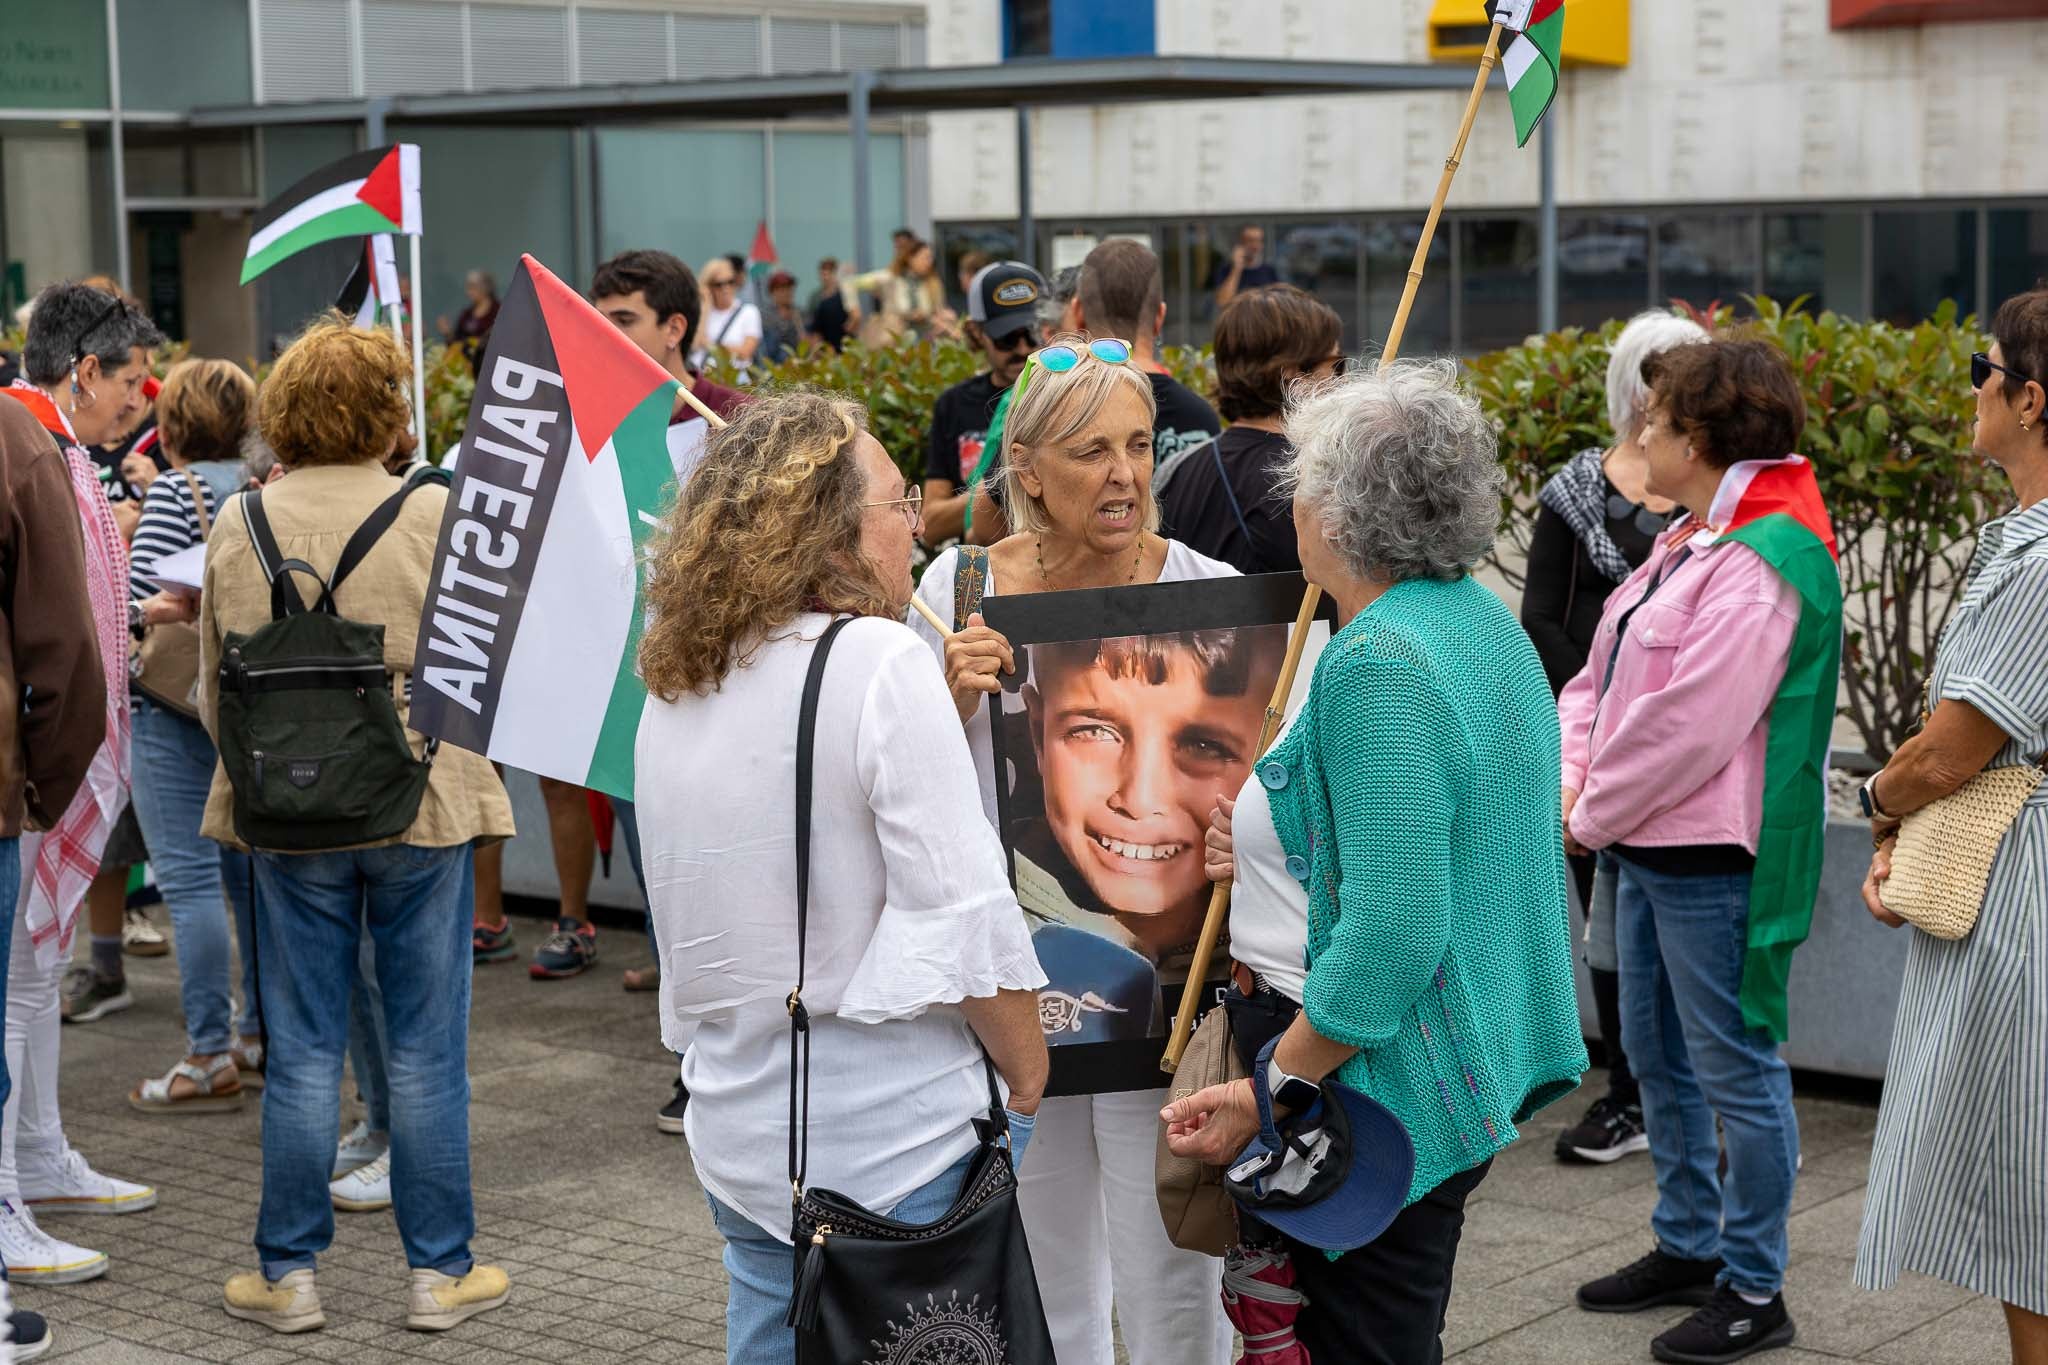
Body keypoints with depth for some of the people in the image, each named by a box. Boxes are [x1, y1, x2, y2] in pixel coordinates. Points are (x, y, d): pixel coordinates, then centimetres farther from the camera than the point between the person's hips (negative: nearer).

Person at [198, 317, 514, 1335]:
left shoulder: (237, 526, 0)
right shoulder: (436, 517, -9)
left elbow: (215, 689, 7)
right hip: (424, 806, -2)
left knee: (303, 1050, 10)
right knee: (426, 1048, 7)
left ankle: (287, 1275, 17)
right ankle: (439, 1271, 15)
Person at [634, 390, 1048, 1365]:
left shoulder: (673, 689, 8)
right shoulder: (880, 663, -14)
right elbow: (962, 914, -16)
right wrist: (1030, 1087, -6)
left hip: (738, 1138, 7)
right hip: (897, 1138, -7)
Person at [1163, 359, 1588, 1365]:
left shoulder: (1381, 663, -22)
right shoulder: (1483, 620, 9)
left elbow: (1391, 932, -28)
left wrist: (1269, 1095, -21)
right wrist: (1271, 845, 7)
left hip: (1376, 1082, -10)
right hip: (1472, 1064, 10)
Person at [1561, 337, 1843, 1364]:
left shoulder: (1763, 563, -19)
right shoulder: (1689, 541, 14)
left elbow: (1688, 726, -23)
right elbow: (1603, 675, 15)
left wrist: (1593, 816, -13)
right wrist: (1570, 773, -1)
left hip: (1710, 855, -10)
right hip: (1648, 844, 10)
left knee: (1735, 1068, -1)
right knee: (1656, 1053, 19)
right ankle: (1688, 1244, 34)